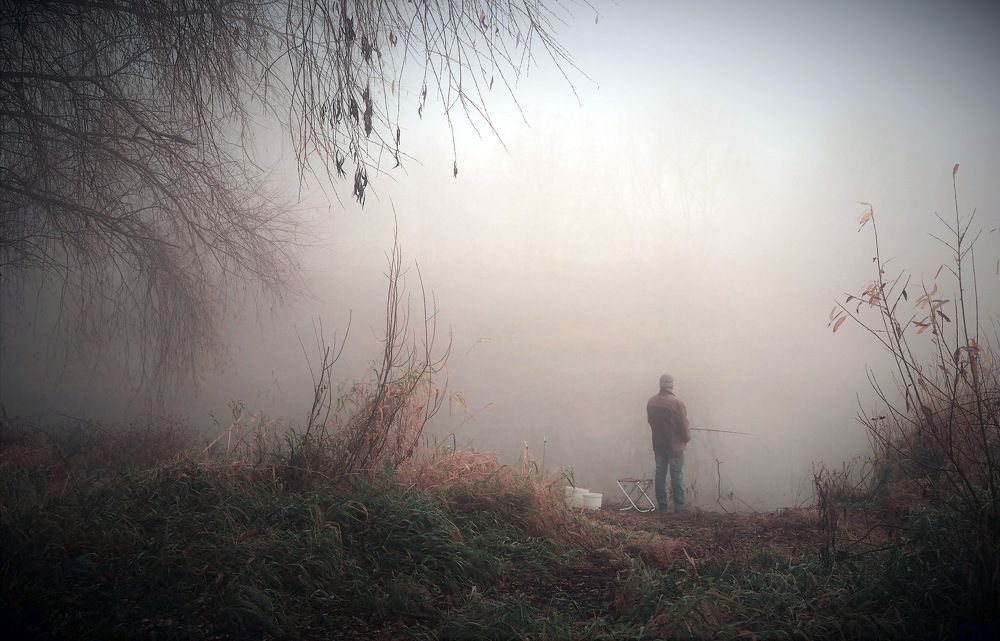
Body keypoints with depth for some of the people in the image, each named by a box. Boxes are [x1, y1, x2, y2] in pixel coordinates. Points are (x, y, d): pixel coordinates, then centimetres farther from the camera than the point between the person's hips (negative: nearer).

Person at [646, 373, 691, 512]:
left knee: (660, 474, 10)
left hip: (657, 444, 5)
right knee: (677, 475, 1)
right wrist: (687, 437, 3)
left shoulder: (651, 402, 0)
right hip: (675, 444, -5)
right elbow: (683, 423, -14)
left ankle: (661, 503, 14)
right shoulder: (676, 402, -19)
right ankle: (679, 504, 5)